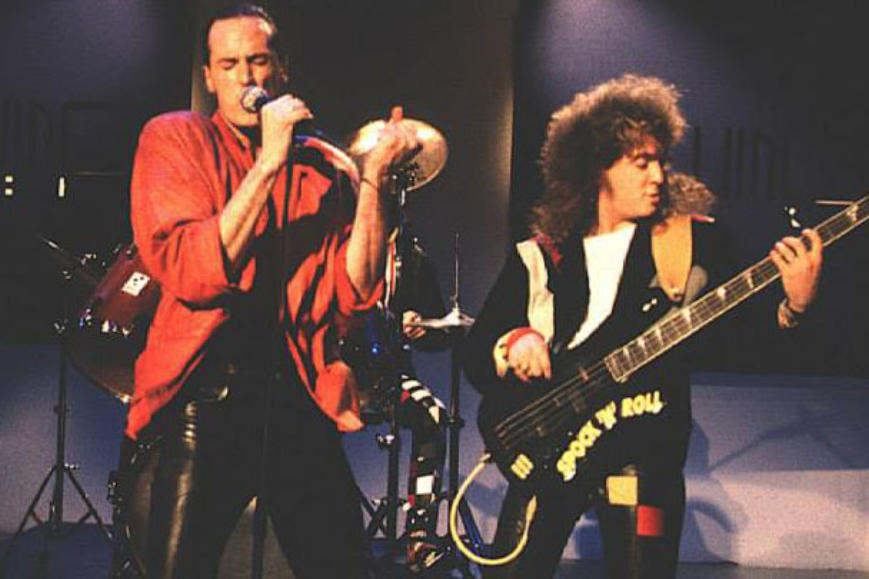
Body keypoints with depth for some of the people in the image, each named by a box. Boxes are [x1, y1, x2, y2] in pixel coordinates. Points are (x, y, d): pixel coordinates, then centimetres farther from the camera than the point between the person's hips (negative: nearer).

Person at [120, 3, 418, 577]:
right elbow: (189, 275, -14)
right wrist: (268, 164, -18)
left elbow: (353, 294, -3)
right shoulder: (174, 139, 1)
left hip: (299, 400, 3)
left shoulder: (325, 168, 9)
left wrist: (373, 177, -11)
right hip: (204, 397, -2)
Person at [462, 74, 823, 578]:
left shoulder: (694, 243, 7)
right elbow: (476, 353, 8)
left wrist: (794, 307, -19)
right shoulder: (536, 259, 9)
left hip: (645, 454, -1)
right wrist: (512, 344, -13)